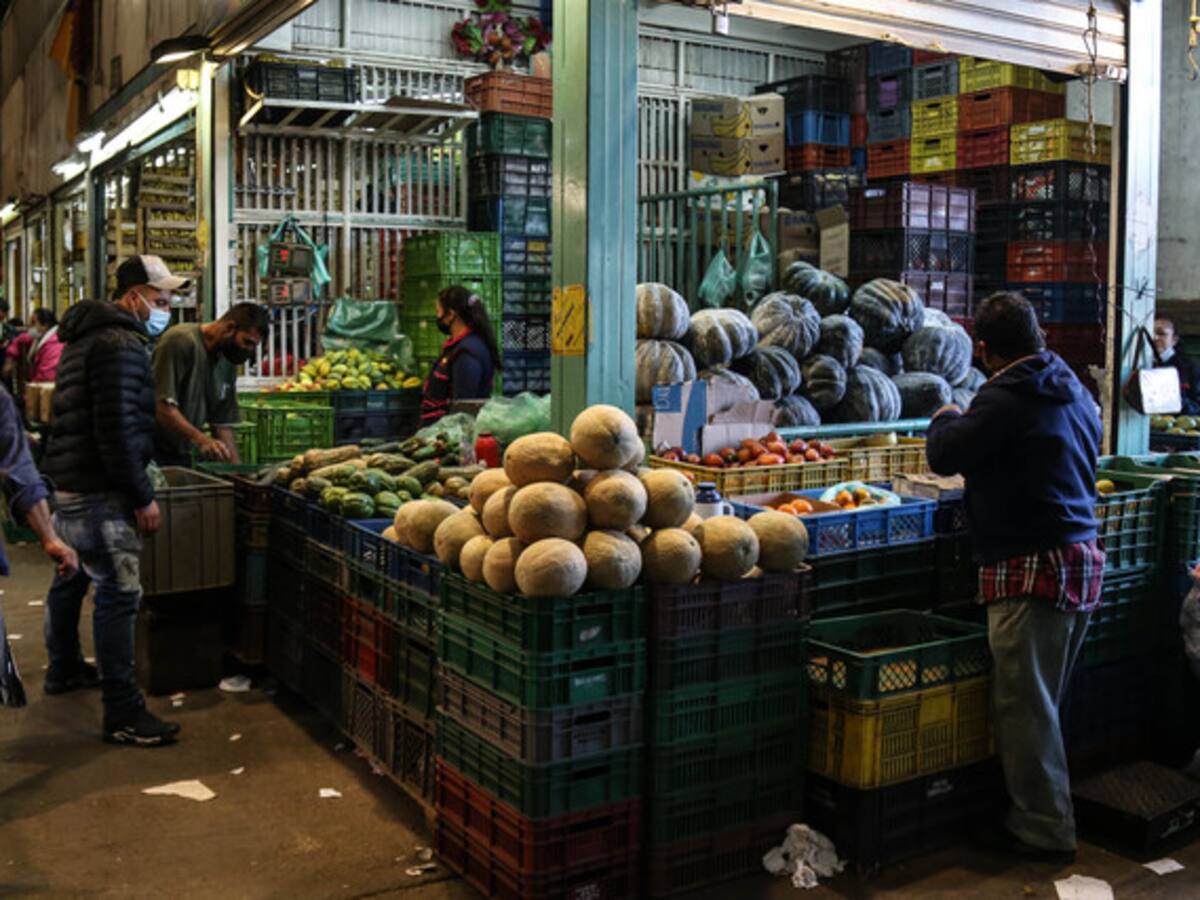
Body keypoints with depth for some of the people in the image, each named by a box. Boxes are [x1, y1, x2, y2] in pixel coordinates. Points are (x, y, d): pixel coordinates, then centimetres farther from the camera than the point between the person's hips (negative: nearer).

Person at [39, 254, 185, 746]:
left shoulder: (87, 337, 18)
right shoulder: (120, 344, -16)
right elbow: (116, 429, -23)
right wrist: (142, 496, -19)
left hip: (69, 484, 11)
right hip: (100, 491, -11)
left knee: (71, 577, 24)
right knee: (118, 594, -11)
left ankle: (62, 670, 42)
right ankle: (123, 714, -10)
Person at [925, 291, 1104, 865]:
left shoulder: (1003, 399, -15)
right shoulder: (1075, 393, 12)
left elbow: (944, 456, -9)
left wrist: (947, 419, 12)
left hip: (1032, 568, -9)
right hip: (1083, 560, 9)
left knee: (1024, 705, 1)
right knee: (1044, 701, 18)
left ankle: (1045, 829, 10)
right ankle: (1043, 816, 28)